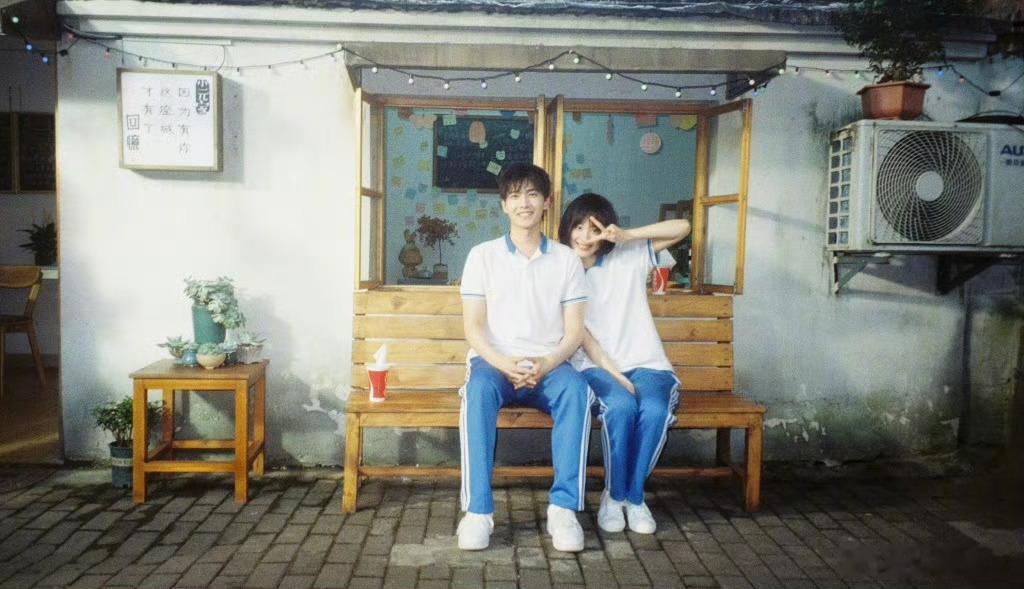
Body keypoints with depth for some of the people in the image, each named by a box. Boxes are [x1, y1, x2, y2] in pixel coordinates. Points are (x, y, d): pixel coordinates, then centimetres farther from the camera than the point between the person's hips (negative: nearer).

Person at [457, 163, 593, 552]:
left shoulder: (566, 259, 8)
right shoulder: (482, 255, 5)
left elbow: (574, 331, 3)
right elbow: (473, 327, -1)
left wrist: (545, 365, -16)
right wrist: (506, 365, -18)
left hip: (548, 366, 1)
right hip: (494, 362, 0)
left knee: (577, 390, -32)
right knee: (478, 390, -35)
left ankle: (564, 507, -27)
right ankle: (477, 510, -30)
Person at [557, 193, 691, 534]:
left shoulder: (629, 257, 8)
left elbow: (682, 228, 2)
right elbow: (581, 335, -3)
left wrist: (628, 235, -9)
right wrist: (613, 374, -16)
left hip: (646, 364, 1)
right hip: (596, 367, -1)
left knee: (654, 410, -31)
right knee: (621, 406, -34)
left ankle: (635, 496, -9)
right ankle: (614, 495, -11)